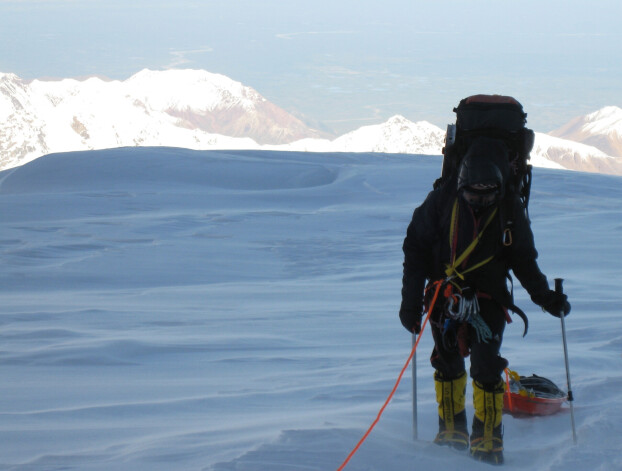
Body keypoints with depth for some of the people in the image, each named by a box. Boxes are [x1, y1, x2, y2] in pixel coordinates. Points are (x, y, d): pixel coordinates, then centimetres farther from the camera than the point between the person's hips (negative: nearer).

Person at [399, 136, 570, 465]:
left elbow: (524, 259, 9)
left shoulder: (510, 209, -4)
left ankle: (487, 440, 2)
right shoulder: (442, 200, -8)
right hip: (444, 297, 1)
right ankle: (452, 431, 26)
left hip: (488, 300, -1)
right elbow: (415, 248, 0)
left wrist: (544, 296, -1)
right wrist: (411, 300, -2)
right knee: (447, 364, 8)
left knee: (486, 369, -10)